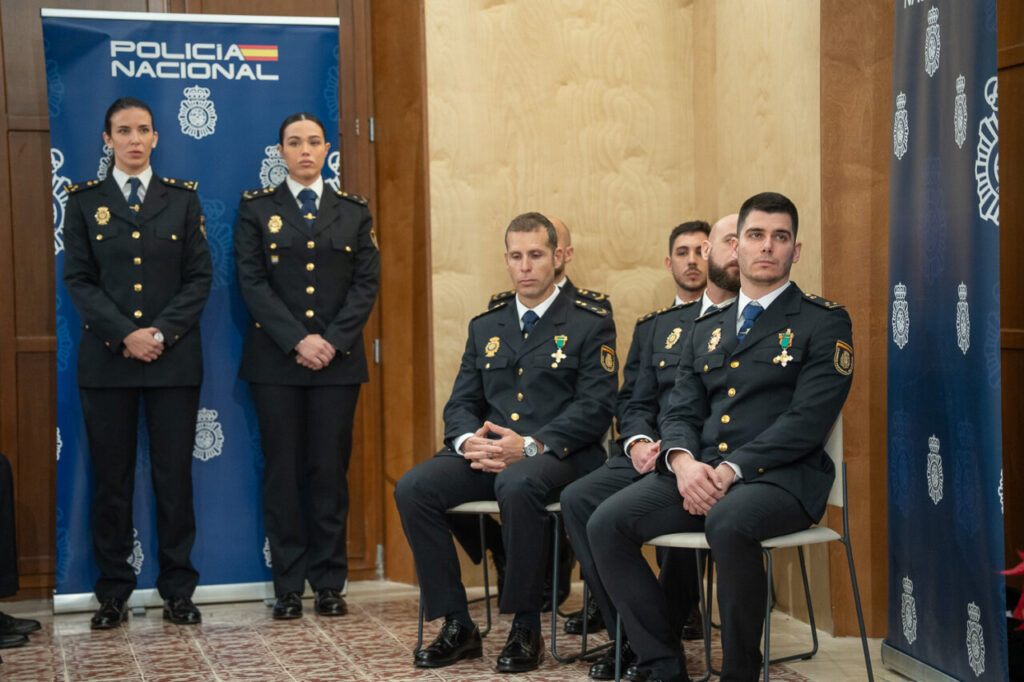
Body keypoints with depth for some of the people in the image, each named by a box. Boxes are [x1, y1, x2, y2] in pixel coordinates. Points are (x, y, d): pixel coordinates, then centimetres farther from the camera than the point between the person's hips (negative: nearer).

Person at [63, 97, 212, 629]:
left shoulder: (182, 198, 9)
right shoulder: (84, 201, 8)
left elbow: (200, 277, 4)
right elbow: (79, 281, 1)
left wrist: (161, 333, -9)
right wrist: (125, 335, -11)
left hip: (174, 359, 0)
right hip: (106, 360, 0)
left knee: (174, 475, 2)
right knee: (111, 478, 3)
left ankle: (178, 589, 11)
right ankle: (113, 592, 12)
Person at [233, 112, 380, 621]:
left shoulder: (353, 211, 11)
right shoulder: (256, 208, 7)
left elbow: (367, 284, 4)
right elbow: (252, 283, -2)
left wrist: (332, 340, -10)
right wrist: (297, 341, -12)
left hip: (338, 358, 1)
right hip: (275, 360, -1)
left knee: (331, 468, 1)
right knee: (283, 470, 1)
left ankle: (329, 583, 10)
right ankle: (289, 586, 8)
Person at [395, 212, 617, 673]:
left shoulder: (590, 324, 4)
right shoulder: (485, 327, 21)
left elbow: (595, 408, -7)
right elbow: (460, 404, 16)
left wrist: (530, 445, -19)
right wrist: (468, 440, -9)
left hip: (559, 457, -5)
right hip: (485, 454, 5)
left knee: (517, 485, -39)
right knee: (412, 488, -22)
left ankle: (526, 629, -22)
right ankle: (456, 626, -12)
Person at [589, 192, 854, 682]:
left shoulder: (824, 323, 3)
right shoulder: (706, 329, 21)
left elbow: (808, 420, -9)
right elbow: (680, 411, 14)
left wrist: (732, 469, -18)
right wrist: (682, 460, -10)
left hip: (781, 477, -5)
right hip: (700, 472, 6)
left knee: (728, 523, -38)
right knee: (606, 524, -17)